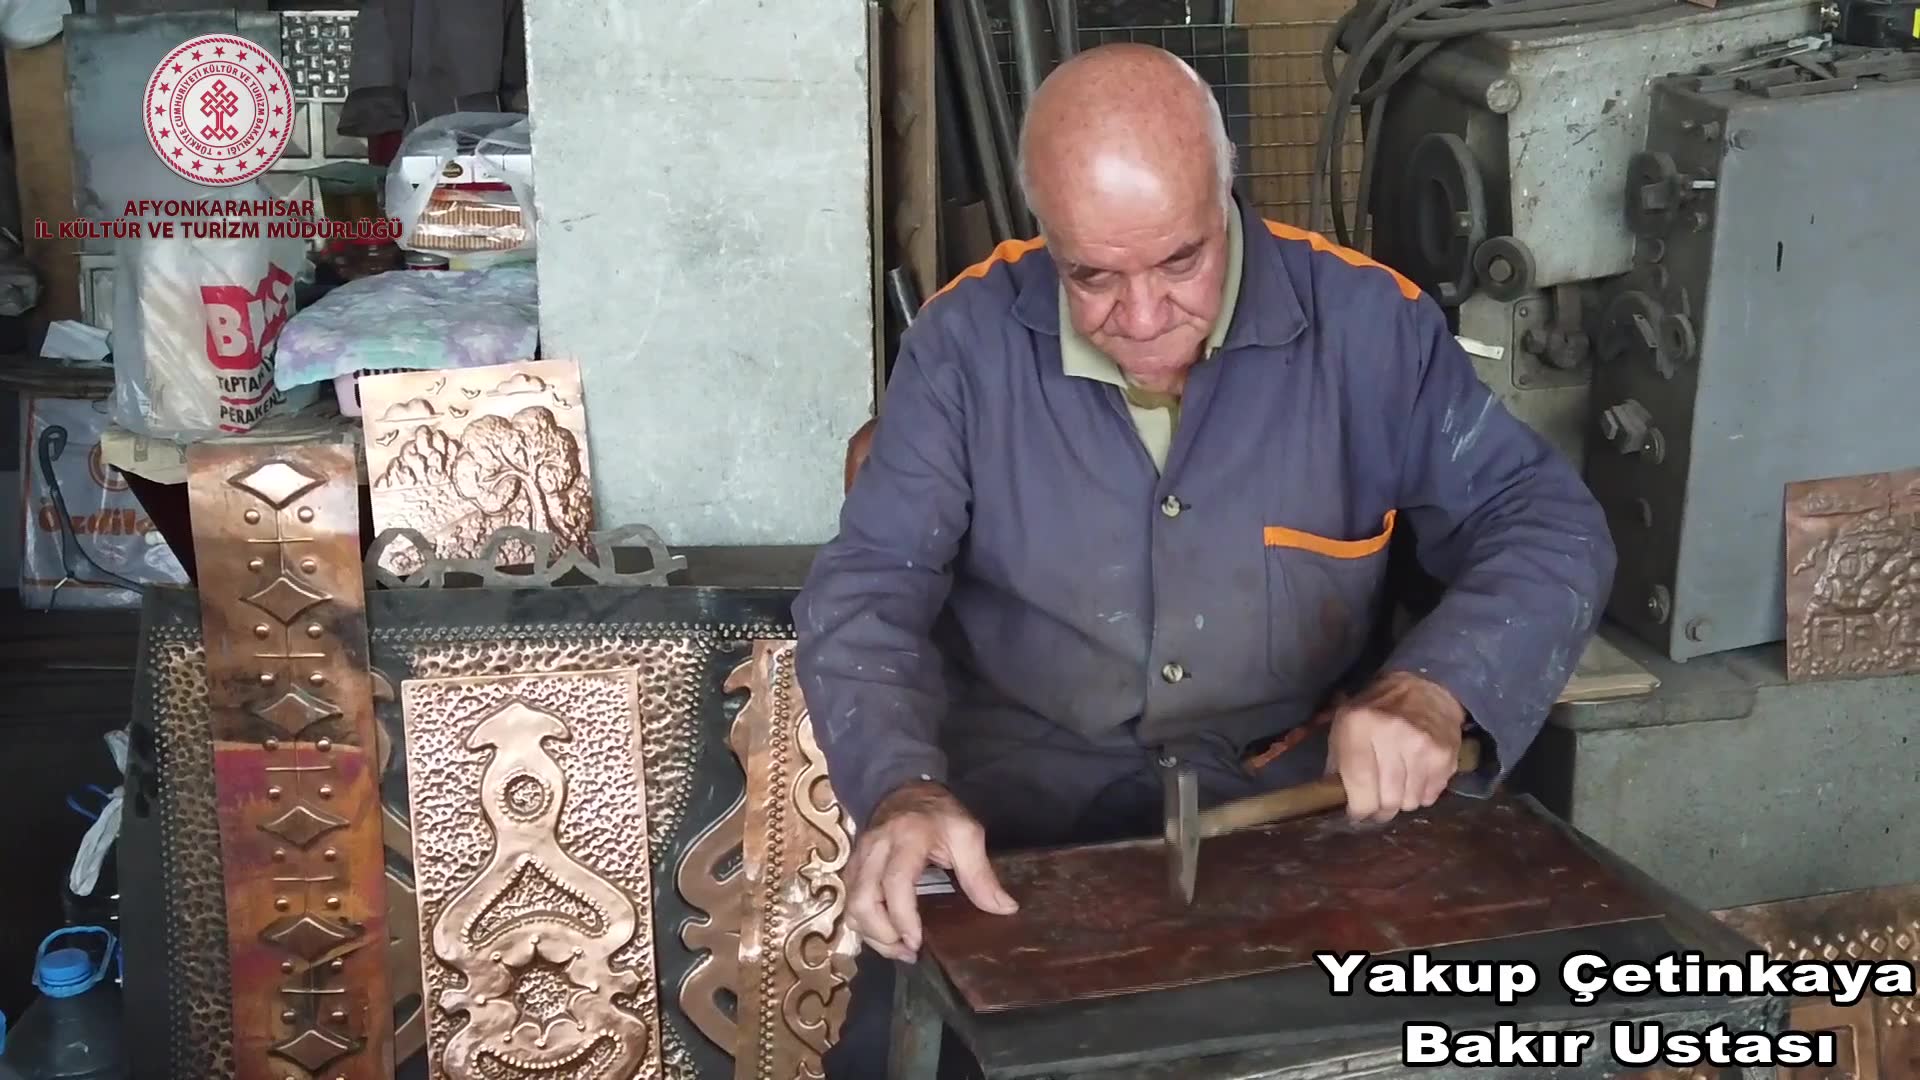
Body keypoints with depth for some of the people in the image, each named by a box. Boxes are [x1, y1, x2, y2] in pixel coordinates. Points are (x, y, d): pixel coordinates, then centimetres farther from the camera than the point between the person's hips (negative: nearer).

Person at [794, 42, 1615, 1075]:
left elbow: (1549, 522, -2)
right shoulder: (967, 338, -6)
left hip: (1307, 791, 0)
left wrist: (1438, 686, -22)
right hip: (1023, 794, 0)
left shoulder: (1365, 319, -7)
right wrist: (902, 788, -28)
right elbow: (864, 593, -8)